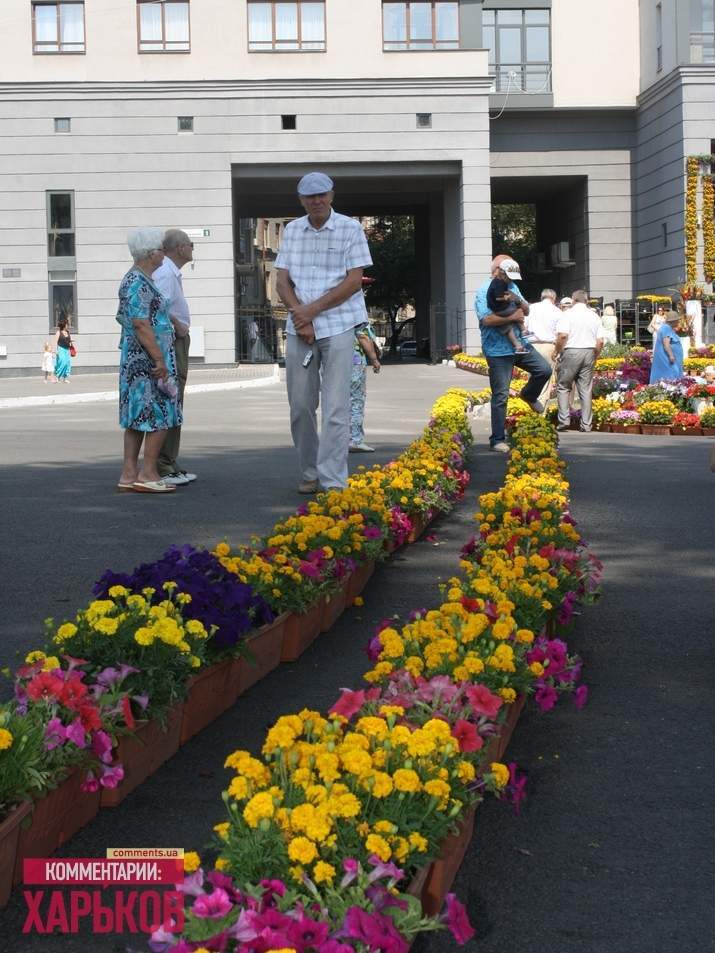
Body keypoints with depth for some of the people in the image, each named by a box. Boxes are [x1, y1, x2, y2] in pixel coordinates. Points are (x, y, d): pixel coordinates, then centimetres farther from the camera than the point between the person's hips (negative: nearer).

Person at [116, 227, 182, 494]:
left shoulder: (134, 280, 17)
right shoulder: (139, 284, -16)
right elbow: (141, 325, -22)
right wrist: (160, 360, -22)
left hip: (135, 360, 10)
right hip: (148, 360, -10)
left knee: (137, 418, 9)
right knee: (159, 415, -6)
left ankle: (129, 474, 10)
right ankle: (148, 473, -5)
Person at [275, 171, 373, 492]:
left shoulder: (350, 228, -1)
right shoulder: (292, 230, 11)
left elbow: (354, 281, -7)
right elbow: (282, 281, 7)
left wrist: (313, 310, -12)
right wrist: (300, 316, -9)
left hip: (338, 325, -4)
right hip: (299, 328, 4)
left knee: (335, 408, -7)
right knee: (300, 405, 7)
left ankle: (333, 481, -7)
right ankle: (310, 473, 20)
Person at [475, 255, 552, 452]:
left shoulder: (511, 287, 13)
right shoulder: (484, 292, -11)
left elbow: (526, 311, 12)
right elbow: (486, 319, -25)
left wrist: (518, 301, -9)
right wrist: (512, 317, -21)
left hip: (520, 345, 7)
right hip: (498, 351, -7)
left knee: (544, 370, 3)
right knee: (500, 396, -3)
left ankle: (529, 395, 34)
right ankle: (497, 440, 6)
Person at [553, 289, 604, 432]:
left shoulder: (568, 314, -3)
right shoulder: (594, 316, 11)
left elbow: (563, 335, -15)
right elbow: (600, 341, 6)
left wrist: (556, 352, -3)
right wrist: (595, 357, 18)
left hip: (571, 352, -4)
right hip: (589, 352, 4)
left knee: (563, 387, 6)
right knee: (586, 390, 6)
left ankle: (564, 420, -5)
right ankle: (586, 425, 6)